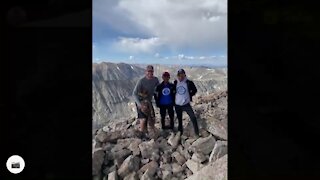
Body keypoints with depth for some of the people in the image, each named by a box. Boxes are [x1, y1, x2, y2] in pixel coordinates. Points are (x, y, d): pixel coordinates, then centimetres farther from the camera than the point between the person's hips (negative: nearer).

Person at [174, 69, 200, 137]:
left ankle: (197, 133, 2)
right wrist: (174, 98, 11)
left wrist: (189, 96, 1)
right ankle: (180, 132, 30)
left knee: (193, 118, -10)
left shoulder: (189, 82, -9)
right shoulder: (175, 82, -1)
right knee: (179, 119, 14)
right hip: (177, 105, 3)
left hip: (186, 104, -2)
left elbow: (194, 90, 6)